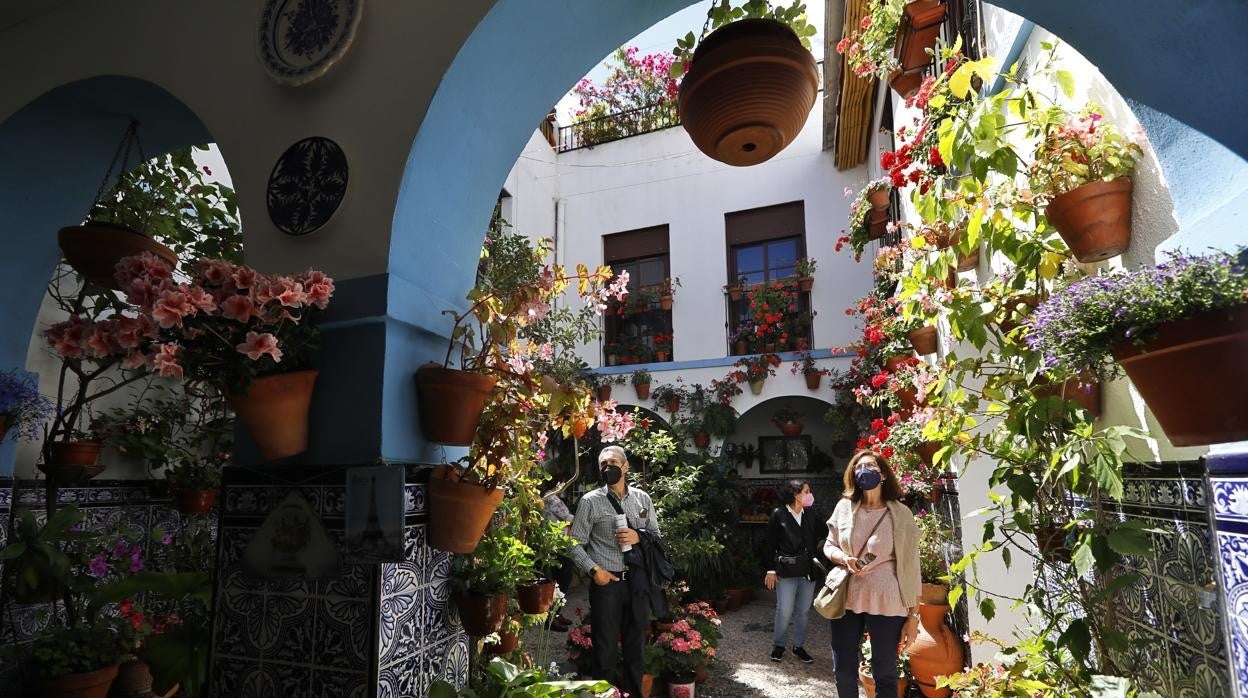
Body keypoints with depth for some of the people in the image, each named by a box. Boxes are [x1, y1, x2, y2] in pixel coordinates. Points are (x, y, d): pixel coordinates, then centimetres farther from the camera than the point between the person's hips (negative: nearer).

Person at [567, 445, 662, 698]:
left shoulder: (642, 498, 6)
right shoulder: (590, 501, -4)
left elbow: (656, 535, 13)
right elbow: (575, 544, -3)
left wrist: (638, 536, -7)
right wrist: (594, 570, -15)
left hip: (637, 580, 4)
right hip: (606, 581, -3)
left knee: (636, 644, 16)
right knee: (606, 648, 6)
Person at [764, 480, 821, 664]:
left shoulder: (810, 516, 6)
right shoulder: (779, 514, -6)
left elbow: (815, 543, 12)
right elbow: (770, 544, -4)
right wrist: (771, 570, -5)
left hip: (808, 570, 4)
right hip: (786, 571, -4)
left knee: (802, 611, 11)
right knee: (784, 611, 0)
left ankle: (799, 646, 25)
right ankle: (778, 645, 18)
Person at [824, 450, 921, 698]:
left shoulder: (900, 514, -5)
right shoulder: (844, 507, 2)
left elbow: (910, 567, -3)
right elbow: (829, 546, 12)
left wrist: (913, 616, -4)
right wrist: (844, 559, -11)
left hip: (885, 603, -2)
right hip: (846, 599, 3)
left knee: (885, 674, 8)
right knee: (843, 670, 10)